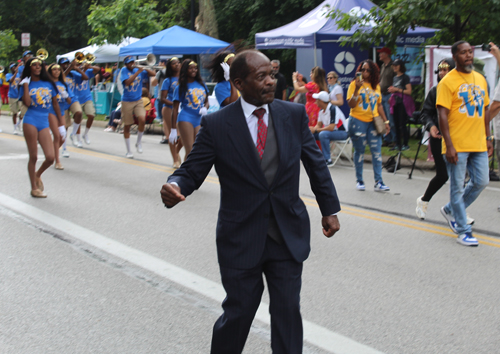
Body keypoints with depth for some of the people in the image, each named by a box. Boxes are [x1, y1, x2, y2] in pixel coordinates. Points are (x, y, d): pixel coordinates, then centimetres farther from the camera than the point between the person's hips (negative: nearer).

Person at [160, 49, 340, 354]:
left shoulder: (295, 115, 0)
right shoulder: (216, 125, -8)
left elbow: (316, 163, 9)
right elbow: (193, 171, -6)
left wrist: (330, 209, 11)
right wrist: (175, 187, -28)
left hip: (289, 236, 3)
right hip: (241, 238, -2)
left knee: (288, 311, 8)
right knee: (238, 312, 6)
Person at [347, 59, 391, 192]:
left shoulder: (376, 86, 11)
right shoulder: (355, 84, -3)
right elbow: (351, 104, -10)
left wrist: (385, 121, 14)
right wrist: (357, 89, -20)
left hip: (373, 121, 4)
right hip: (358, 121, -3)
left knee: (377, 151, -4)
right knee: (359, 151, 4)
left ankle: (378, 182, -3)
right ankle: (359, 181, 15)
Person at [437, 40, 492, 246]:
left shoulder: (480, 79, 12)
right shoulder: (448, 81, -8)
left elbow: (485, 110, 18)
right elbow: (442, 115, -12)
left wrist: (488, 138, 14)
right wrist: (449, 145, -17)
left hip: (478, 144, 6)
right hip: (457, 146, -6)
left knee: (481, 182, 9)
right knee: (457, 187, 1)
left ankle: (450, 211, 29)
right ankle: (463, 231, 10)